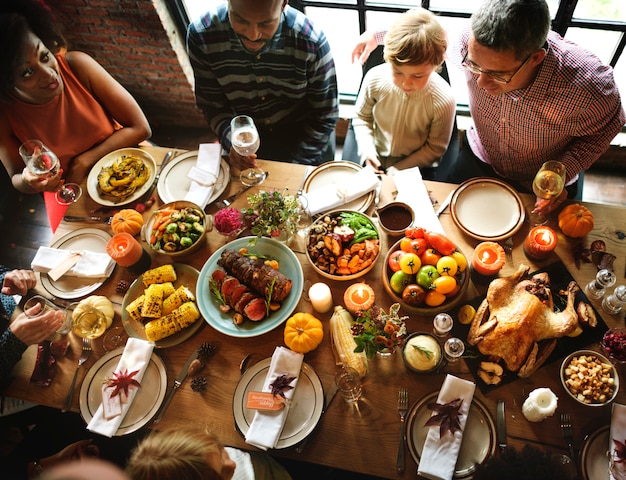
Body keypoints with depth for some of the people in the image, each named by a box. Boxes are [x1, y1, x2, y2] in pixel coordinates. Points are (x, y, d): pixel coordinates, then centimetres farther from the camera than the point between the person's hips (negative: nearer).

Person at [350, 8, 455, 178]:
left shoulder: (443, 101, -23)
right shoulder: (375, 79, -17)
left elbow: (434, 149, -10)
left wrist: (395, 170, -14)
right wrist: (367, 151, -14)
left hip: (415, 167, -1)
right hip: (375, 162, 2)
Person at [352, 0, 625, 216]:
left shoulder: (587, 86, -38)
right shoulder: (475, 44, -30)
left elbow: (604, 129, -13)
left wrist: (562, 174, -28)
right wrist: (378, 35, -2)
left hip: (539, 189, -2)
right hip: (479, 160, 2)